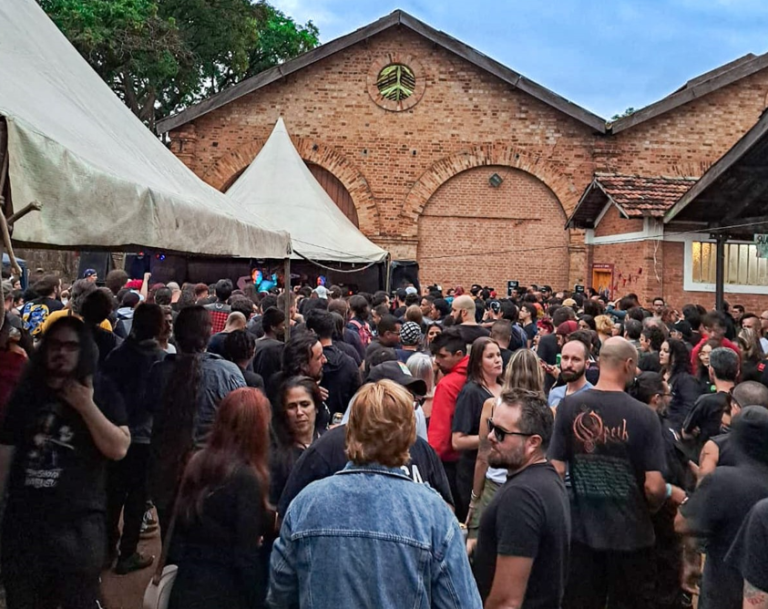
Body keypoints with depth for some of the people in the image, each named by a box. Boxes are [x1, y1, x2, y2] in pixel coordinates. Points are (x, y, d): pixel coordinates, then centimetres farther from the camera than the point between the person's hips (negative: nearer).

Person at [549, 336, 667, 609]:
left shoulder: (569, 406, -8)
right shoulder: (643, 415, -13)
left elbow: (556, 471, -6)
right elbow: (653, 487, -14)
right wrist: (652, 505, 8)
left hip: (580, 530, 2)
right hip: (629, 533, -2)